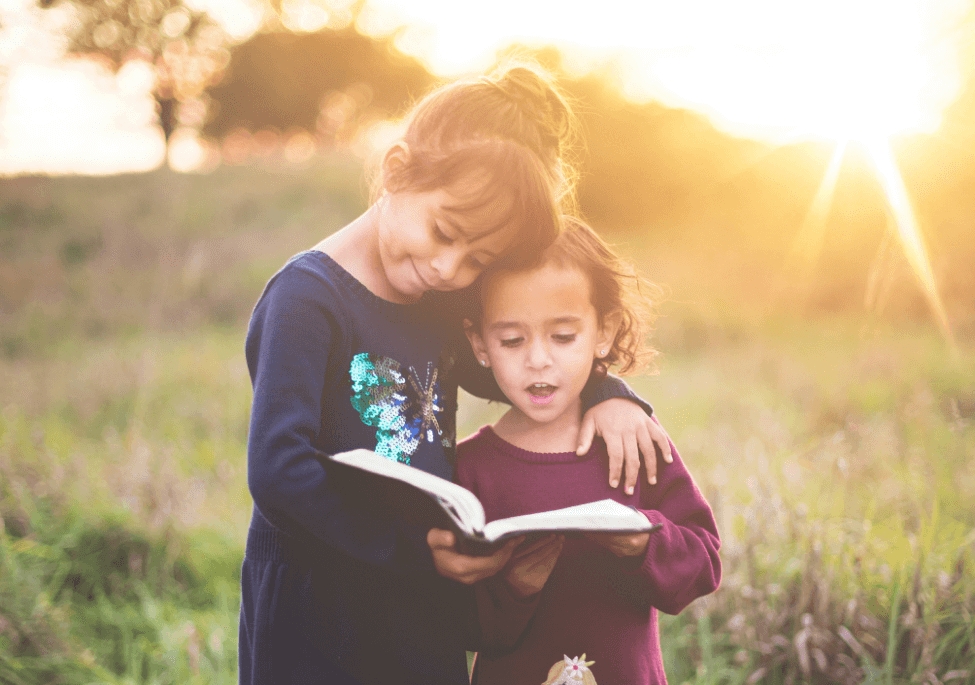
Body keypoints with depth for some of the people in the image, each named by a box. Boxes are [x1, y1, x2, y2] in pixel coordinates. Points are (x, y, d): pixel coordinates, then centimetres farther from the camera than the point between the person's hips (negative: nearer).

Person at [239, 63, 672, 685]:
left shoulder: (440, 304, 5)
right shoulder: (308, 299, -18)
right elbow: (277, 470, -25)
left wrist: (607, 394, 3)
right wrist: (413, 548, -29)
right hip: (319, 627, -7)